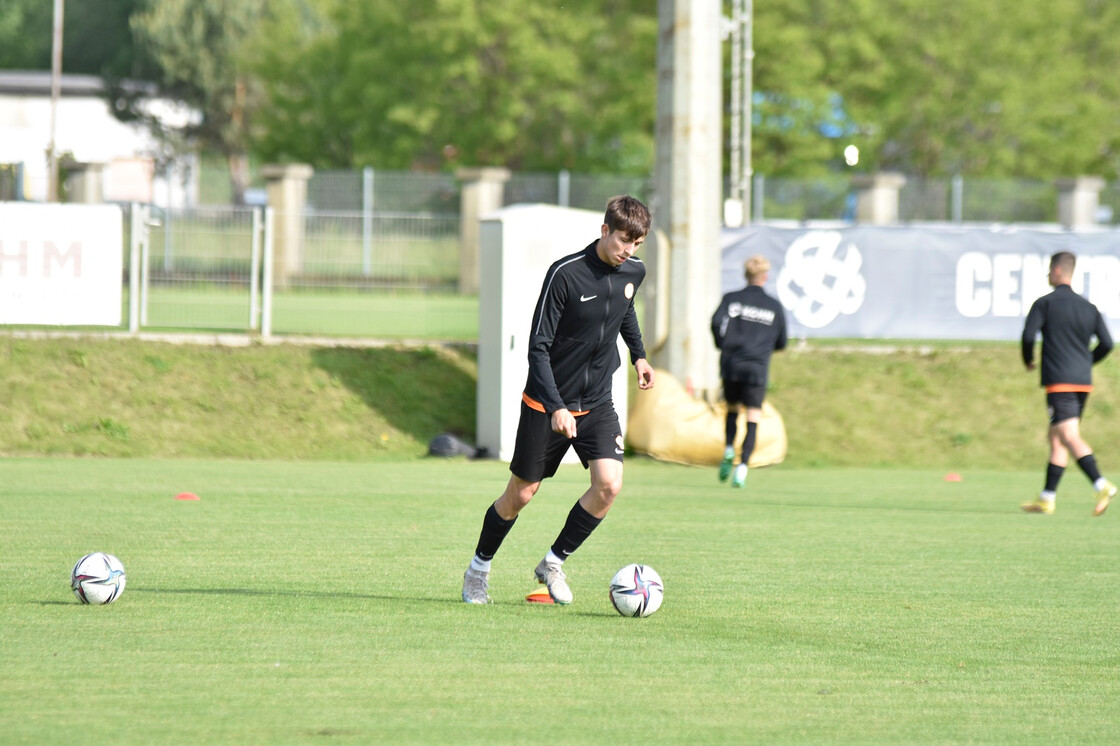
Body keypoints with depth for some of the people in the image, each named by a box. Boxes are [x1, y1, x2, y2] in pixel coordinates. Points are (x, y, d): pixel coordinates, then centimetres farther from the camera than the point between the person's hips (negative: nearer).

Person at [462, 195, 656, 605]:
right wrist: (556, 408, -28)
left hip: (597, 403, 5)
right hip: (546, 404, -4)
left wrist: (638, 355, 28)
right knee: (521, 493, 4)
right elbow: (538, 347, -19)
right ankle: (479, 568, 28)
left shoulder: (633, 271, -2)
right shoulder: (565, 273, -20)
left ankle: (554, 563, 5)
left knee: (609, 485, -15)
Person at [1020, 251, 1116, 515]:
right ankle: (1047, 499, 18)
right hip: (1083, 382, 7)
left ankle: (1102, 485, -32)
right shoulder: (1088, 307, 12)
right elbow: (1106, 343, 7)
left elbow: (1028, 335, -13)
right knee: (1056, 437, 15)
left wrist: (1028, 361, 7)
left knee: (1070, 437, -14)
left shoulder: (1044, 303, -4)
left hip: (1059, 383, -7)